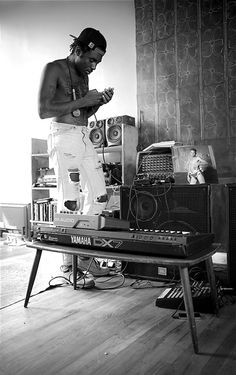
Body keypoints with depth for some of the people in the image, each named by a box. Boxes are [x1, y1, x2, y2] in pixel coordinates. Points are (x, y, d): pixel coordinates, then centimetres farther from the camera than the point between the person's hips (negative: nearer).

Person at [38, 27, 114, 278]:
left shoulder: (83, 74, 19)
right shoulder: (54, 69, -3)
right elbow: (43, 111, -13)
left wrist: (98, 102, 2)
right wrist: (82, 101, -13)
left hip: (84, 137, 8)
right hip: (63, 136, -8)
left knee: (99, 197, 3)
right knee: (70, 201, -9)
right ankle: (68, 261, 6)